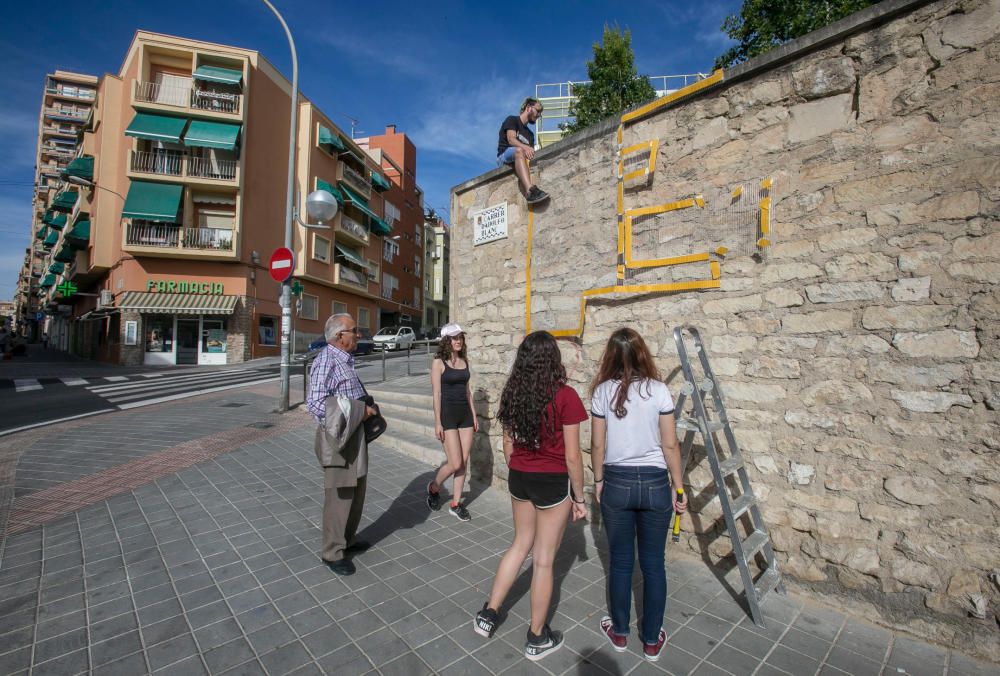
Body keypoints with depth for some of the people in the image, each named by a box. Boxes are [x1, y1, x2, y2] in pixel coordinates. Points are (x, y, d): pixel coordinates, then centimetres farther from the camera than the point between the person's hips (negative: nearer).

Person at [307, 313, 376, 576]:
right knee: (339, 496, 2)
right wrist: (358, 411, -23)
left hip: (355, 435, 10)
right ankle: (332, 553, 20)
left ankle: (348, 540, 38)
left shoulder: (345, 360, 13)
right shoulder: (326, 362, -18)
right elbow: (316, 404, -26)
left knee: (357, 490, 20)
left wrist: (365, 408, 9)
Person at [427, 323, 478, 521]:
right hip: (448, 414, -6)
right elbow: (436, 394, -10)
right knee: (455, 464, -6)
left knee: (464, 462, 8)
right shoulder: (438, 362, -8)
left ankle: (456, 504, 22)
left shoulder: (464, 360, 9)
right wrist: (437, 422, -12)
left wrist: (474, 415, 13)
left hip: (465, 413, 6)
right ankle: (433, 487, 24)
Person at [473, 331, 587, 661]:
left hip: (519, 478, 5)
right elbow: (572, 456, -14)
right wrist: (579, 497, -2)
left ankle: (488, 614, 34)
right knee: (543, 559, 11)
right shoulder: (565, 396, -18)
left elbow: (507, 444, 6)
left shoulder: (512, 393, -3)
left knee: (521, 544, 25)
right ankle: (537, 638, 31)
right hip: (553, 483, -5)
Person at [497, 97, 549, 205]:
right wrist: (525, 148, -29)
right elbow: (511, 139, -11)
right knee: (519, 150, -38)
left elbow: (531, 154, 11)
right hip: (504, 157, -6)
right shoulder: (512, 119, 9)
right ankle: (530, 191, -58)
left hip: (519, 160, 6)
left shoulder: (530, 134, 27)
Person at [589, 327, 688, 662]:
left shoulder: (602, 392, -7)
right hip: (655, 483, 0)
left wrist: (598, 481, 12)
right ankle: (652, 640, 31)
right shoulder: (659, 390, -9)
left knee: (620, 561, 16)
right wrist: (679, 487, 6)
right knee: (653, 564, 16)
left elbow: (597, 445, -2)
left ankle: (619, 632, 34)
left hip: (617, 483, 0)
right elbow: (670, 445, -6)